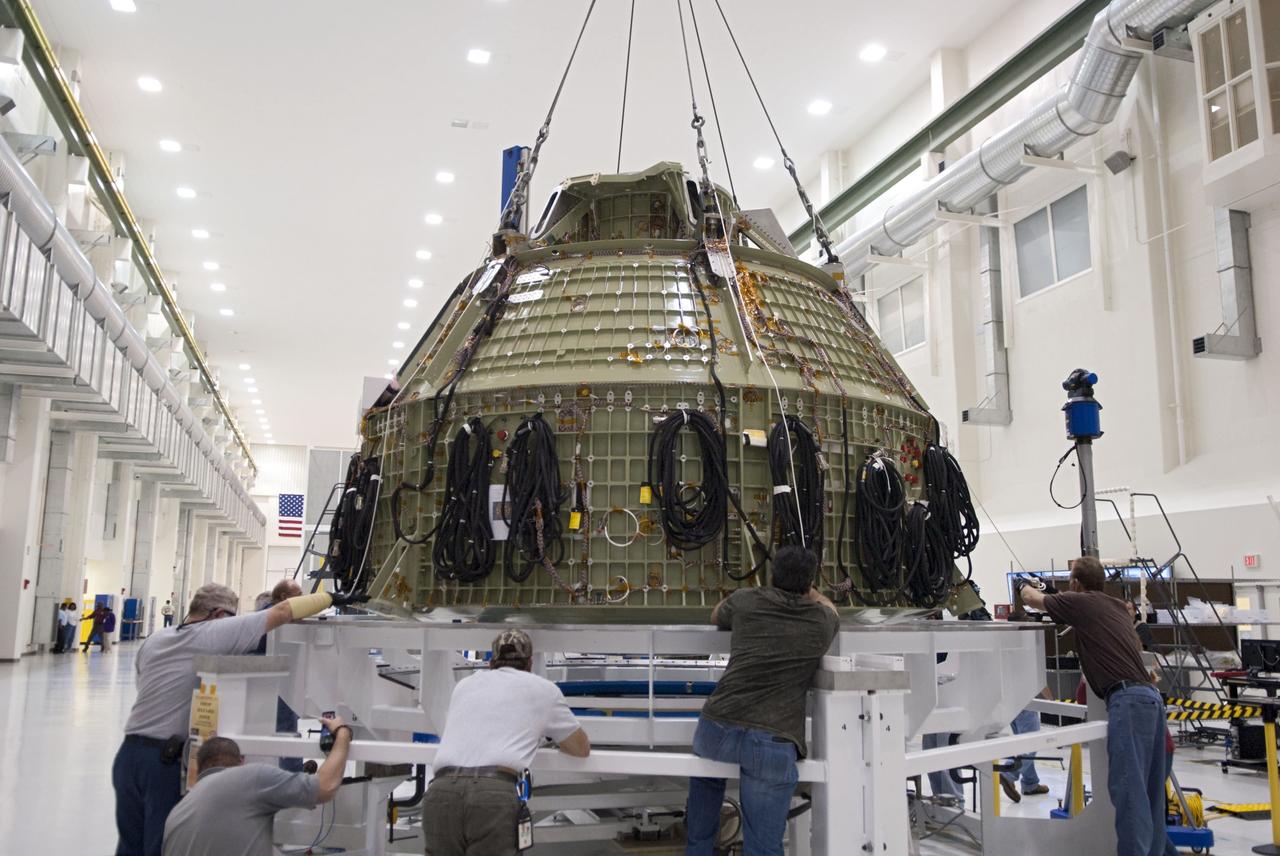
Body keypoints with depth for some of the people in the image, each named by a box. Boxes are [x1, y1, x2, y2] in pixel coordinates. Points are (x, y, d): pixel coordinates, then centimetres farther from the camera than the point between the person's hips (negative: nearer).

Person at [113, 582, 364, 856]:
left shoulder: (154, 639, 11)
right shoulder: (216, 632, -10)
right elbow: (282, 612, -12)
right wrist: (332, 598, -4)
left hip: (130, 752, 7)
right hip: (167, 761, -7)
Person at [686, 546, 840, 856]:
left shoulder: (746, 601, 11)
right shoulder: (821, 622, 11)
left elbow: (716, 617, 36)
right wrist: (807, 589, 55)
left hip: (717, 729, 2)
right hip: (773, 743, -2)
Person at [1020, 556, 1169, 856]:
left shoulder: (1081, 602, 2)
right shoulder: (1117, 605, 21)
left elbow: (1031, 598, 17)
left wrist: (1026, 589, 39)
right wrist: (1056, 598, 51)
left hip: (1128, 699, -9)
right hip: (1150, 696, 9)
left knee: (1128, 786, -11)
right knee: (1148, 788, 11)